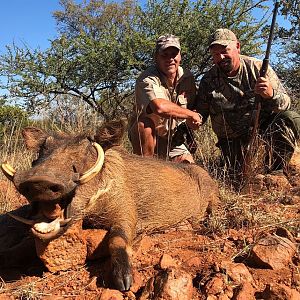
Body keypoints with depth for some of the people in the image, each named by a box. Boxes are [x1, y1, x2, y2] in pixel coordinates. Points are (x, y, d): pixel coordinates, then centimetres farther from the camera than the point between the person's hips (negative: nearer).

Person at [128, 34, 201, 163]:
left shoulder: (187, 77, -2)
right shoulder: (147, 79, -24)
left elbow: (192, 106, 12)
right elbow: (160, 107, -43)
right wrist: (191, 115, -30)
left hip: (174, 141, 4)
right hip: (146, 136, -4)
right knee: (145, 123, -36)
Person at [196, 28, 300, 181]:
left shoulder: (258, 68, -8)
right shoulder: (208, 81, -5)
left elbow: (285, 103, -11)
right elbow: (200, 115, 2)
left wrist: (271, 94, -35)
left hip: (263, 125, 0)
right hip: (232, 139, 0)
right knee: (241, 178, -10)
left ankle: (275, 170, -13)